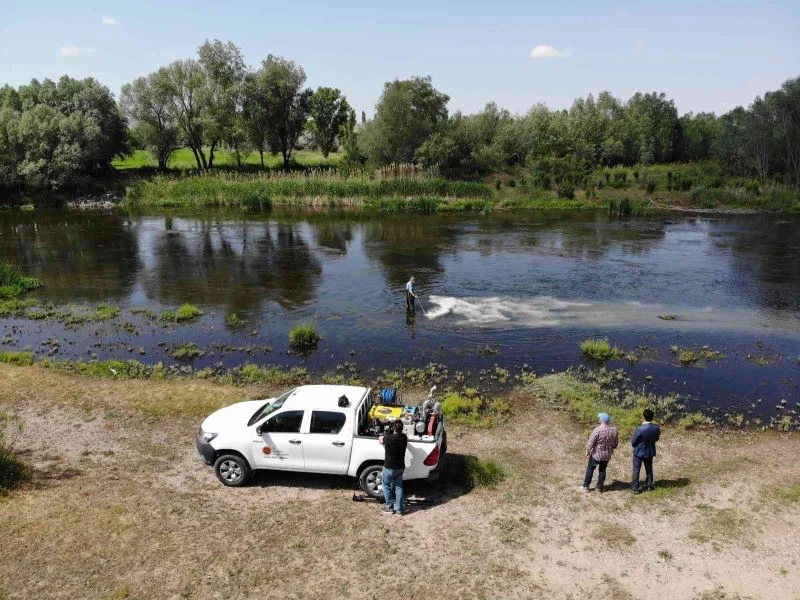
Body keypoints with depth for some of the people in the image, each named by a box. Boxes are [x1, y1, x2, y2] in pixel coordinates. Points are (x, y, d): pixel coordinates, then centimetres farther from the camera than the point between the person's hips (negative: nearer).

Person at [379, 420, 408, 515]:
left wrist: (385, 435, 16)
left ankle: (389, 508, 24)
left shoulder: (388, 438, -24)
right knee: (399, 487, 16)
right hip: (400, 467, 4)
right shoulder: (404, 438, -10)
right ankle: (399, 510, 21)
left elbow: (380, 439, -2)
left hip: (389, 468, -4)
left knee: (387, 487, 17)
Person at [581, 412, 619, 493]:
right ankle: (600, 488, 25)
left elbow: (590, 443, -17)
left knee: (590, 469, 13)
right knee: (602, 470, 19)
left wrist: (587, 451, -1)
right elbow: (615, 443, 3)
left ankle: (586, 486, 21)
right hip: (607, 455, 4)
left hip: (596, 454, -3)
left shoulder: (597, 430, -24)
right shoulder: (614, 430, -9)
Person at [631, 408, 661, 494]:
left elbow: (633, 442, -18)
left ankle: (635, 488, 17)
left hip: (639, 452, -4)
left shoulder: (640, 429, -30)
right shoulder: (657, 428, -16)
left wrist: (632, 440, 3)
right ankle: (649, 485, 37)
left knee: (636, 470, 11)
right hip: (650, 452, 4)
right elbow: (656, 439, 3)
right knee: (649, 469, 23)